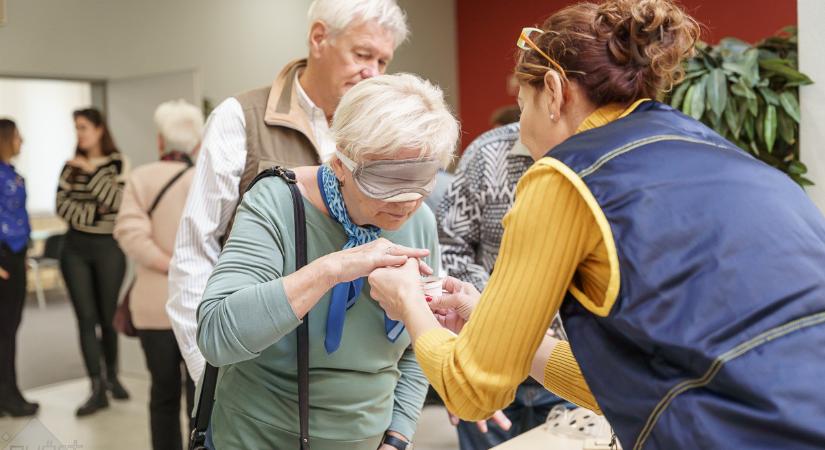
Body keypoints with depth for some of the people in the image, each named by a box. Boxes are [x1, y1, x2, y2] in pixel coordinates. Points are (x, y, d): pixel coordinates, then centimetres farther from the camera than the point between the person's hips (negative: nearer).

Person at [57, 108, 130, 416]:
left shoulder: (118, 163, -2)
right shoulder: (71, 167, 7)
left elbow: (119, 201, -16)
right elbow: (62, 205, -1)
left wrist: (92, 170, -16)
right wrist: (93, 212, -15)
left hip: (108, 247, -2)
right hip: (76, 248, 2)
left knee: (108, 316, 6)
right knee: (86, 318, -1)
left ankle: (112, 376, 27)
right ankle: (97, 389, 2)